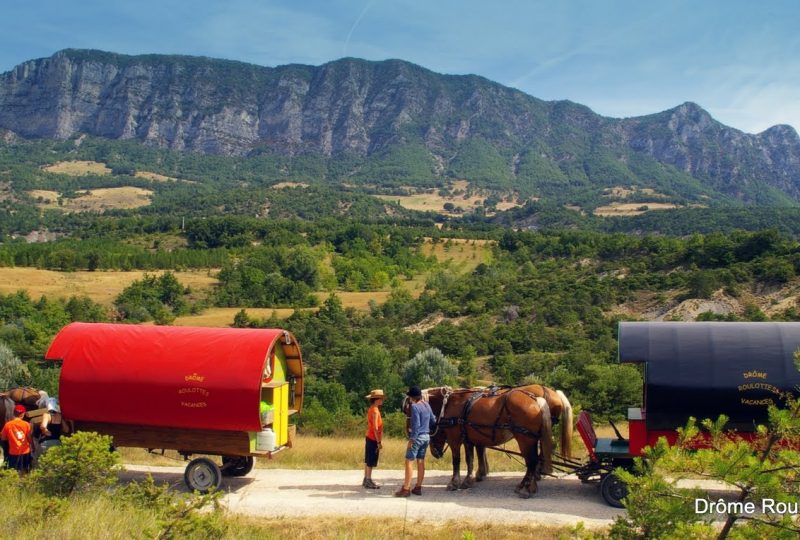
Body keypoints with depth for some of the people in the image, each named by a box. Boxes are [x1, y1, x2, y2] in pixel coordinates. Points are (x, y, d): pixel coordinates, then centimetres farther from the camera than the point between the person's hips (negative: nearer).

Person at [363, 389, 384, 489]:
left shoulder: (372, 409, 11)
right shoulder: (375, 410, -18)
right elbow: (375, 428, -21)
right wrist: (379, 442, -19)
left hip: (370, 438, 9)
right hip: (373, 439, -9)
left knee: (368, 460, 13)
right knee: (370, 461, -4)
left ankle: (366, 480, 19)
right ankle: (368, 481, 1)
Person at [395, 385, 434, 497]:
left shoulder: (415, 407, -16)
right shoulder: (427, 405, 7)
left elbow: (416, 425, -20)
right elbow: (432, 420, 15)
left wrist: (412, 439, -19)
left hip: (417, 437, -8)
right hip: (426, 436, 8)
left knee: (409, 461, -2)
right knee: (421, 461, 13)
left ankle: (406, 489, -2)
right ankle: (418, 487, 17)